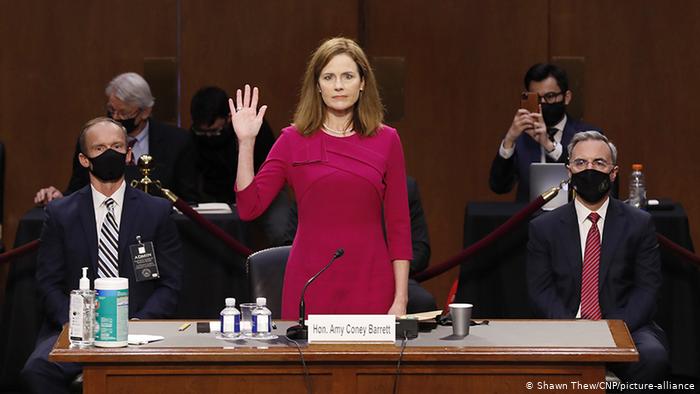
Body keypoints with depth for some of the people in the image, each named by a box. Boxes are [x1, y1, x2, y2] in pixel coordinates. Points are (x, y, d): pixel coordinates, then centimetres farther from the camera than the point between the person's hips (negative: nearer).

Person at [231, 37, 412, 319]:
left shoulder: (386, 140, 4)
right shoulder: (294, 140, 4)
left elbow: (398, 225, 3)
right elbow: (249, 208, -2)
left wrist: (400, 299, -3)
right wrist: (246, 142, -9)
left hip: (370, 285, 0)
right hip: (310, 284, 0)